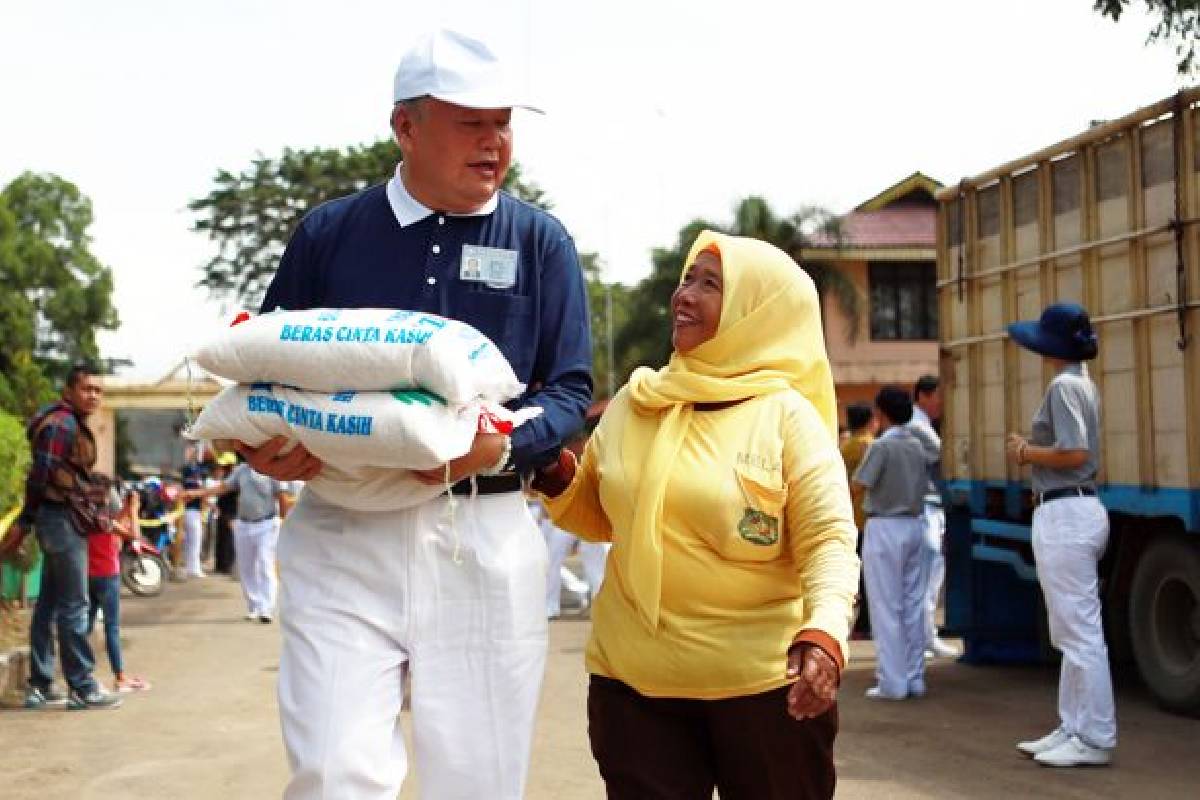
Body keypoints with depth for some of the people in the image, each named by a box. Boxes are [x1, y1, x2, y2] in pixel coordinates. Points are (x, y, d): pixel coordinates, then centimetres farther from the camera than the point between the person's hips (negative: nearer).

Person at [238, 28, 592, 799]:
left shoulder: (541, 241, 6)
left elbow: (571, 389, 4)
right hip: (341, 532, 0)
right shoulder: (329, 232, 7)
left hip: (485, 537, 1)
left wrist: (502, 447, -16)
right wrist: (260, 444, -11)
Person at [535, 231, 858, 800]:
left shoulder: (786, 415, -7)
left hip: (765, 682, -3)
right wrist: (555, 477, -3)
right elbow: (600, 516, 17)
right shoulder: (634, 403, 6)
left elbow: (828, 541, -11)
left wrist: (825, 631, -28)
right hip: (633, 677, 3)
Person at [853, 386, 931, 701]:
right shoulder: (917, 446, 8)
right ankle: (914, 678, 11)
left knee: (887, 607, -2)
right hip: (914, 526, 6)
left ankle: (892, 682, -3)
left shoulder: (881, 445, -12)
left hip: (885, 527, -6)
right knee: (913, 605, 9)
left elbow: (862, 482, -12)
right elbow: (923, 484, 10)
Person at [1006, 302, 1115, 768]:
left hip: (1065, 514, -11)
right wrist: (1030, 451, 10)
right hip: (1079, 508, 11)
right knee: (1072, 632, 15)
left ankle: (1096, 740, -2)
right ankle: (1072, 730, 22)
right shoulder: (1083, 384, 16)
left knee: (1080, 632, -6)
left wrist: (1026, 452, -9)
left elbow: (1075, 452, -23)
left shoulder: (1064, 386, -13)